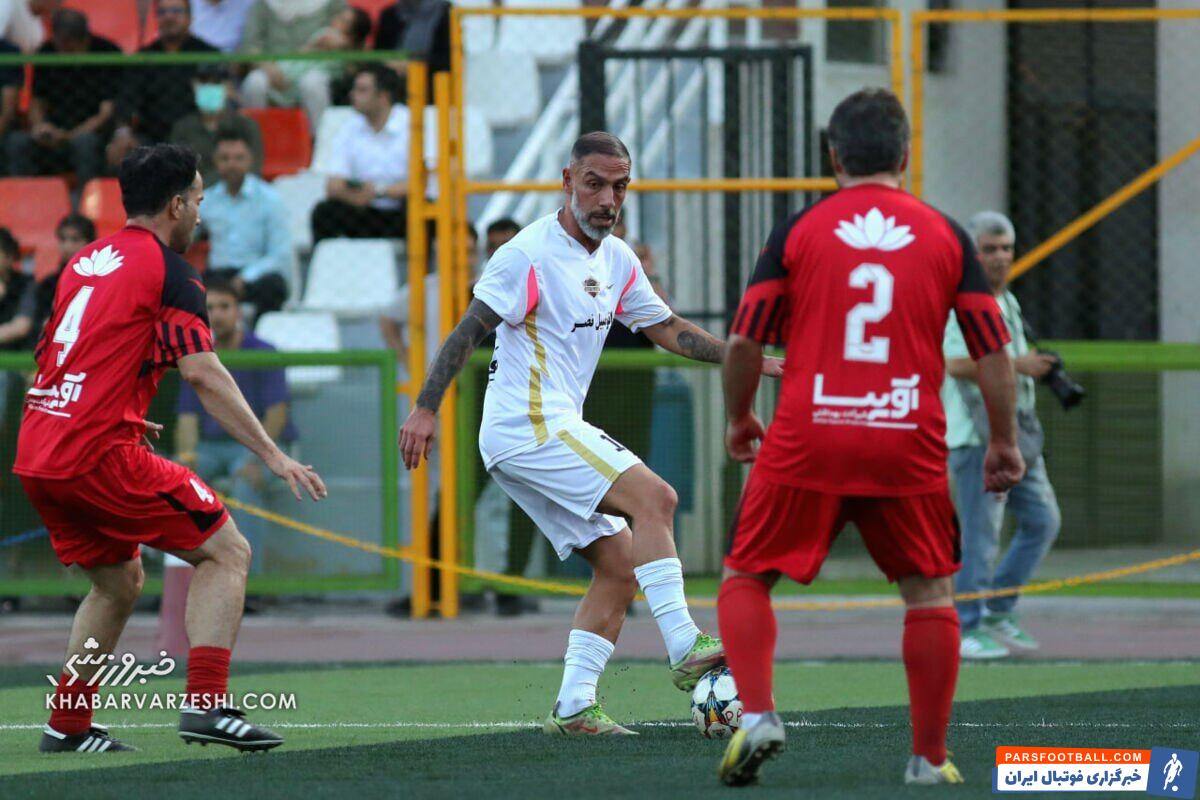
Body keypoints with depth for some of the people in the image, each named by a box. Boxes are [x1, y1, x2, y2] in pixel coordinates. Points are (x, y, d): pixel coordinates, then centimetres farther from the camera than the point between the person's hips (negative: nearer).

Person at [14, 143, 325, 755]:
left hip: (36, 453, 8)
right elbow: (202, 373, -12)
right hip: (99, 452, -8)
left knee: (119, 582, 25)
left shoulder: (84, 262, 19)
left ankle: (68, 725, 22)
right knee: (226, 553, -1)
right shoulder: (167, 270, -4)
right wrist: (272, 455, -12)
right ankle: (206, 703, -15)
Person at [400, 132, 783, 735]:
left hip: (555, 430, 9)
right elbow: (469, 329, -11)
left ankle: (573, 707, 0)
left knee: (621, 566, 3)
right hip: (529, 428, -9)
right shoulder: (530, 254, -11)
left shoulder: (617, 260, 14)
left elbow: (668, 330, 22)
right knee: (654, 498, -21)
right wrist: (426, 409, -17)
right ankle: (685, 650, -26)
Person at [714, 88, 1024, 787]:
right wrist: (1005, 442, 14)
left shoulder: (799, 231, 3)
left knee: (746, 578, 12)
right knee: (930, 591, 14)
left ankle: (756, 713, -8)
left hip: (806, 442, 0)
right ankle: (930, 756, 12)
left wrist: (739, 419, 18)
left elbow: (744, 341, 2)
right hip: (909, 444, 1)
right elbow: (994, 348, 4)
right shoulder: (946, 236, 5)